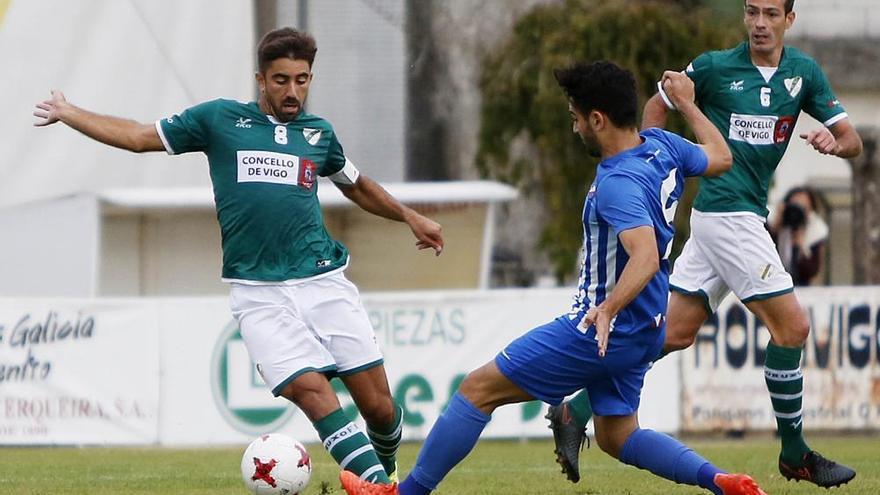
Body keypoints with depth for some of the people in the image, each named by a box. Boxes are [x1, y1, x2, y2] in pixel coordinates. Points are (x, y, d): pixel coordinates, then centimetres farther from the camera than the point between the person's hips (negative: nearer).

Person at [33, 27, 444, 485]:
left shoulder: (318, 133, 14)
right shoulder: (220, 120, 7)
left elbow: (356, 186, 34)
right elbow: (138, 137, 14)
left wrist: (409, 217, 33)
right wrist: (68, 113, 13)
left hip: (323, 280, 2)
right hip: (258, 292, -2)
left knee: (377, 404, -2)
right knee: (309, 388, -23)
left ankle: (385, 466, 27)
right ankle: (375, 483, -25)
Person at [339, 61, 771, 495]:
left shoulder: (618, 185, -26)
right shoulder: (663, 146, 0)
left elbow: (646, 257, -38)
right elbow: (720, 157, 20)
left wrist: (609, 309, -51)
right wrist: (686, 103, 32)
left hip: (601, 331, -9)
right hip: (644, 333, 9)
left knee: (478, 389, -1)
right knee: (617, 438, 19)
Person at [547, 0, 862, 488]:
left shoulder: (804, 72, 7)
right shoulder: (715, 66, -5)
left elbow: (852, 140, 6)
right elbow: (657, 104, 9)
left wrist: (834, 142, -16)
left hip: (744, 217, 6)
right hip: (725, 212, -6)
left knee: (675, 333, 5)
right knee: (792, 326, -8)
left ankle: (576, 411, 6)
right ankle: (794, 454, 4)